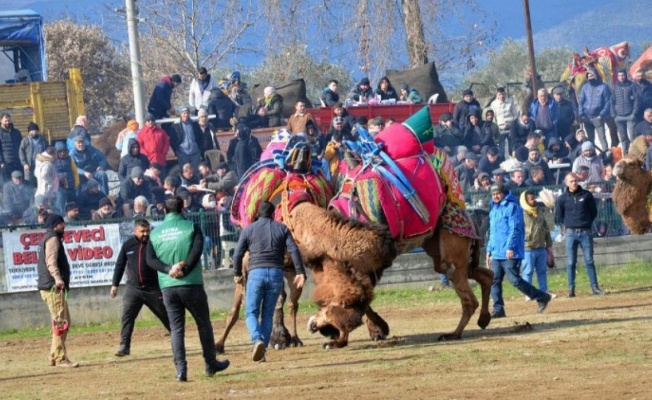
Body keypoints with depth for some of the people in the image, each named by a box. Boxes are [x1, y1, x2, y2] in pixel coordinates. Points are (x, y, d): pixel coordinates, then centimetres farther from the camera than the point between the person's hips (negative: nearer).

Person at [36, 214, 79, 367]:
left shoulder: (48, 238, 22)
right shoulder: (53, 238, -9)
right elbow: (51, 261, -24)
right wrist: (57, 278, -40)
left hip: (52, 287, 11)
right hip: (53, 287, -11)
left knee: (64, 322, 17)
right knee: (61, 323, -13)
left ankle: (55, 356, 20)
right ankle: (60, 359, -15)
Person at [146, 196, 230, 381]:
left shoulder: (156, 232, 8)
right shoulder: (191, 227, 0)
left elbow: (150, 259, -2)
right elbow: (196, 251, -14)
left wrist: (169, 269, -12)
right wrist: (184, 271, -15)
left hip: (168, 287, 2)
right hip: (191, 284, -2)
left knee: (176, 329, 5)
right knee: (203, 324, 13)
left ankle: (181, 369, -6)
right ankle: (211, 364, 20)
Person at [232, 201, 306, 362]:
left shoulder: (249, 230, 8)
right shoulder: (281, 229, 12)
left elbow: (238, 254, 3)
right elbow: (294, 250, -1)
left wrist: (237, 274, 17)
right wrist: (300, 272, -2)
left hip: (256, 272, -2)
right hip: (276, 274, 2)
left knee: (251, 312, 3)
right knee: (267, 314, 11)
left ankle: (257, 340, -24)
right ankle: (262, 350, 6)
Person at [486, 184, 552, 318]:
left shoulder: (512, 207, -7)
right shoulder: (494, 210, 19)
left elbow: (515, 229, -15)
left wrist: (510, 247, -22)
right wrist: (489, 250, 21)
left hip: (510, 253, -8)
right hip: (496, 254, 8)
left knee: (515, 280, -10)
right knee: (494, 281, 1)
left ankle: (542, 297, 1)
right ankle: (498, 310, 4)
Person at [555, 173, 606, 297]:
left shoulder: (586, 195, 4)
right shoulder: (562, 198, 3)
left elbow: (594, 212, 12)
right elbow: (558, 217, 11)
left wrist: (587, 223, 7)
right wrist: (565, 227, 3)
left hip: (586, 232, 0)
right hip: (570, 233, 0)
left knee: (589, 261, 1)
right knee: (571, 262, 0)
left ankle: (595, 287, 3)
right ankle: (571, 289, 2)